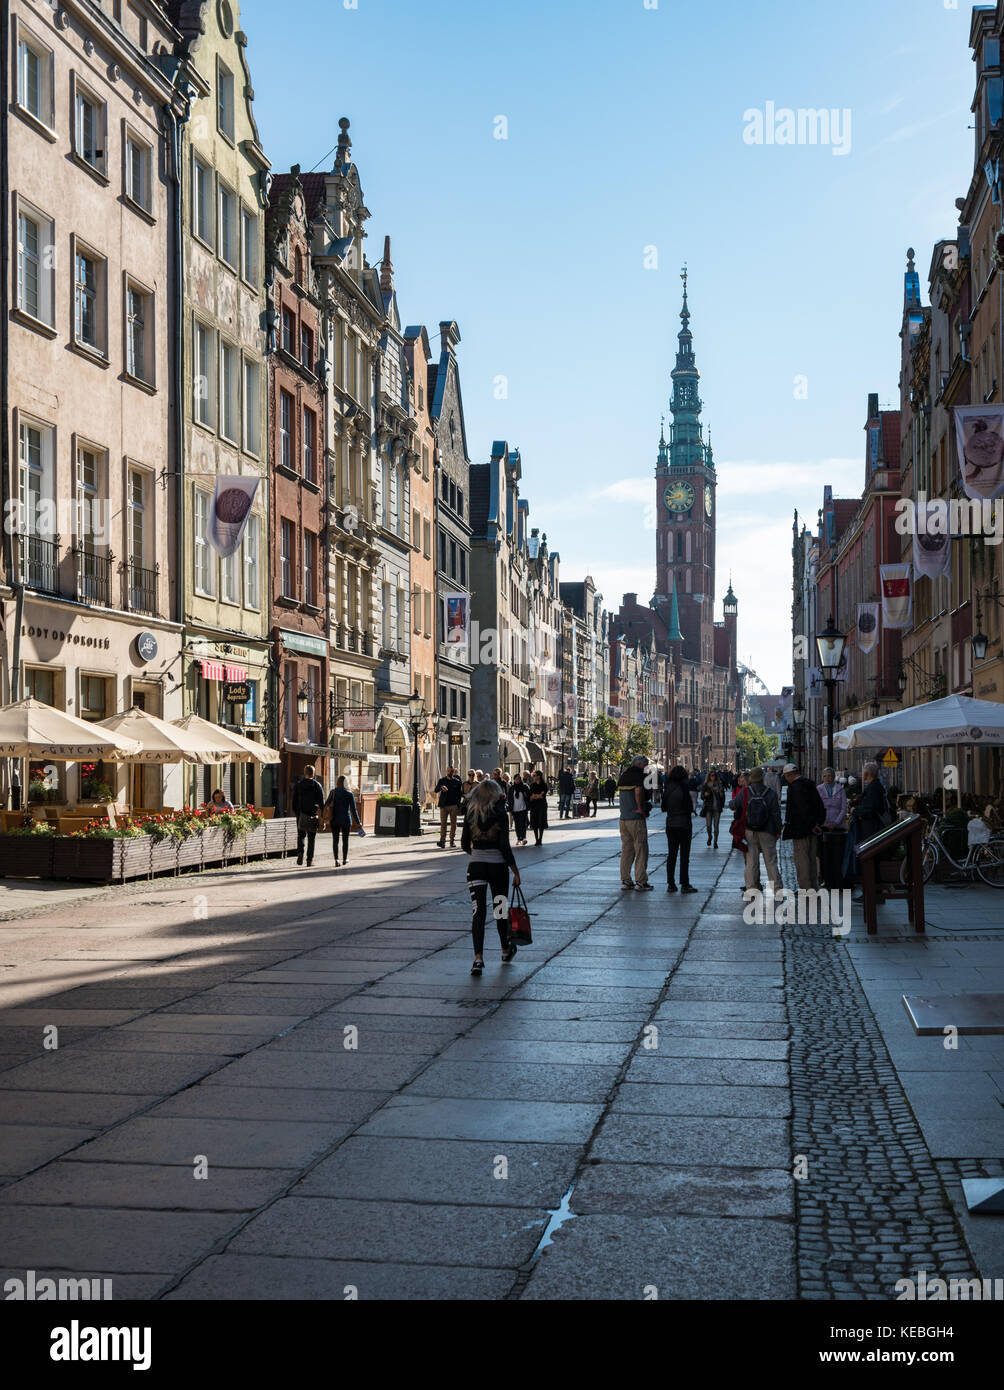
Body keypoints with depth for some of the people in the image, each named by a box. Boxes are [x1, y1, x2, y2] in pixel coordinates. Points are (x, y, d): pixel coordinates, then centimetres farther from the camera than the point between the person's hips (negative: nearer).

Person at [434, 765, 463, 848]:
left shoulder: (457, 781, 7)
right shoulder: (442, 780, 8)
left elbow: (460, 794, 9)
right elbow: (436, 790, -3)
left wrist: (458, 804, 0)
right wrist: (441, 787, -25)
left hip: (453, 805, 0)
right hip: (443, 805, 0)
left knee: (453, 823, 2)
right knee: (443, 823, -7)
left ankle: (452, 841, 9)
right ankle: (442, 840, -12)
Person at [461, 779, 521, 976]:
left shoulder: (470, 815, 0)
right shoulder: (500, 815, -9)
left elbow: (465, 845, 6)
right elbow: (505, 846, -13)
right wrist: (515, 871, -6)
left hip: (476, 866, 1)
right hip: (498, 865, -1)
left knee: (478, 911, -3)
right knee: (500, 908, 16)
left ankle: (478, 958, -16)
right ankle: (506, 950, 34)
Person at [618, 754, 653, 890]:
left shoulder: (624, 775, 13)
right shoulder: (639, 775, -13)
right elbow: (638, 791, -29)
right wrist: (640, 808, -17)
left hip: (623, 817, 8)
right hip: (637, 818, -8)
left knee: (626, 849, 13)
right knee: (641, 849, -1)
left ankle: (625, 880, 15)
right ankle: (640, 881, -1)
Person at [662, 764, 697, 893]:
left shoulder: (667, 788, 3)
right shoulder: (683, 788, -14)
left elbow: (664, 808, 7)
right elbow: (689, 807, -14)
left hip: (670, 824, 5)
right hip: (684, 824, -5)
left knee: (671, 854, 10)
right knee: (684, 855, 0)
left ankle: (670, 884, 10)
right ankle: (684, 884, 0)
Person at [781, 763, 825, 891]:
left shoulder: (794, 787, -16)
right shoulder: (809, 784, 11)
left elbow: (802, 809, -22)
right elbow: (820, 806, 11)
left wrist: (812, 826, -15)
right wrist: (819, 822, 7)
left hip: (800, 829, -8)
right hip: (812, 830, 9)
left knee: (801, 858, -3)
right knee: (812, 857, 15)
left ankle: (805, 887, -4)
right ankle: (814, 886, 21)